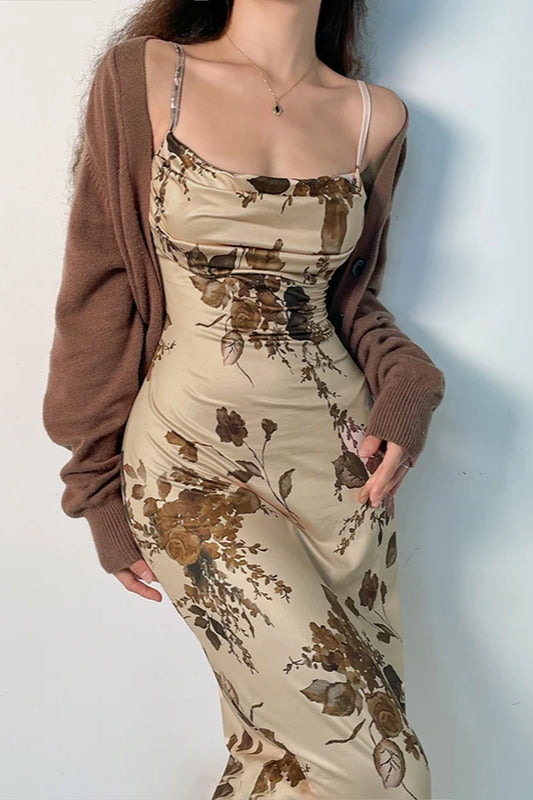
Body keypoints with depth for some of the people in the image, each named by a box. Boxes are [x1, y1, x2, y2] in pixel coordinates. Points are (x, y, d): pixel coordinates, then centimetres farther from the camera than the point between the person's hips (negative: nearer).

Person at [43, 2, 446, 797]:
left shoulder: (376, 116, 6)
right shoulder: (145, 74, -2)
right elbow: (101, 291, 1)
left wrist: (407, 383, -3)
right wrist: (103, 491, 4)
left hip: (338, 457, 4)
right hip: (194, 462, -3)